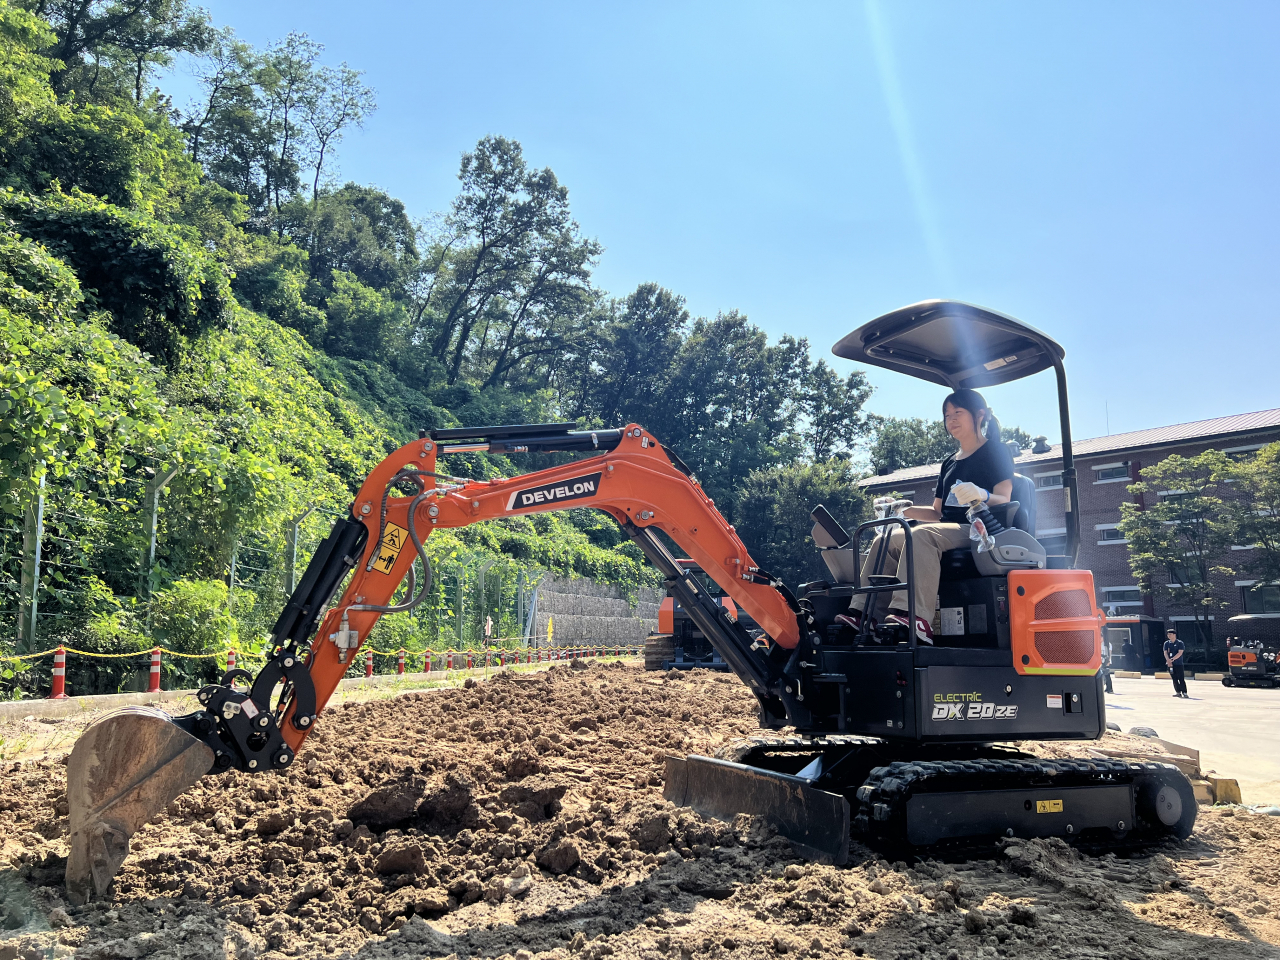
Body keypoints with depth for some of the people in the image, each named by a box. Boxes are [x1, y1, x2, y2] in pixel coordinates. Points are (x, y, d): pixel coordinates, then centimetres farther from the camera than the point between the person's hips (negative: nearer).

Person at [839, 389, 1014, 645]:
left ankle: (915, 617, -49)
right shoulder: (949, 463, 25)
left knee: (922, 535, -35)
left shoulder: (996, 452, 3)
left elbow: (1004, 500, -11)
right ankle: (862, 613, -21)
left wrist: (982, 495, -33)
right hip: (948, 530, 8)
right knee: (885, 540, -8)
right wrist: (907, 511, 6)